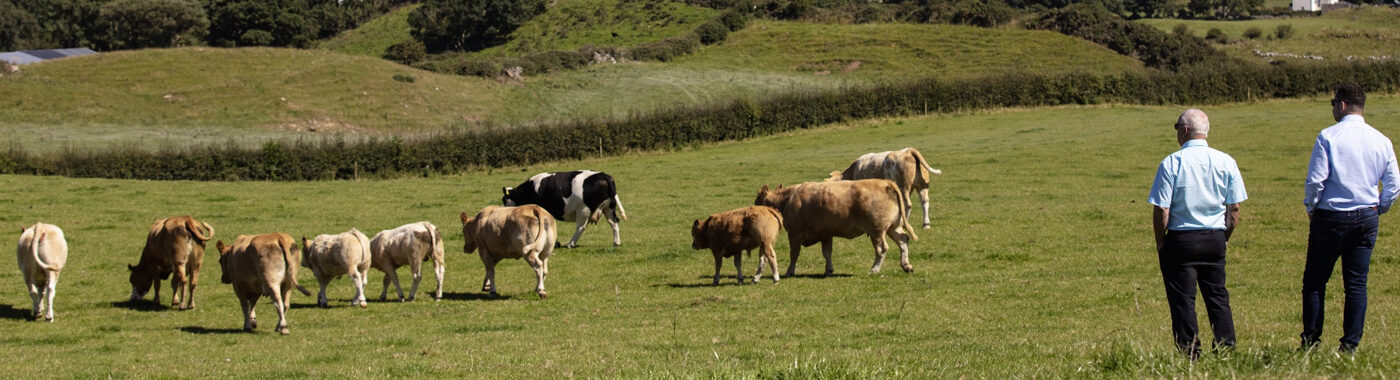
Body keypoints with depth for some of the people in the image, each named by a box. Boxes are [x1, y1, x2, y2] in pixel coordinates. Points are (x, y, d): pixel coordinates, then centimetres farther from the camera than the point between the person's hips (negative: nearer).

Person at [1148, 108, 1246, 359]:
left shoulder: (1171, 163, -11)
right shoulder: (1226, 162, 0)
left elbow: (1161, 210, -12)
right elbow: (1234, 209, 2)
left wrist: (1160, 244, 0)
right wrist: (1224, 238, 14)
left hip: (1180, 239, -4)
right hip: (1215, 239, 4)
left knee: (1183, 300, 3)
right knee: (1218, 296, 13)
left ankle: (1190, 354, 3)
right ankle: (1226, 348, 12)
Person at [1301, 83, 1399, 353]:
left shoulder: (1328, 137, -10)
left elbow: (1315, 181, -13)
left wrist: (1311, 209, 3)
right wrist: (1378, 209, 17)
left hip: (1331, 218, -4)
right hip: (1367, 219, 4)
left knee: (1315, 281, 7)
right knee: (1357, 284, 7)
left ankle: (1311, 341, 6)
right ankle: (1350, 344, 6)